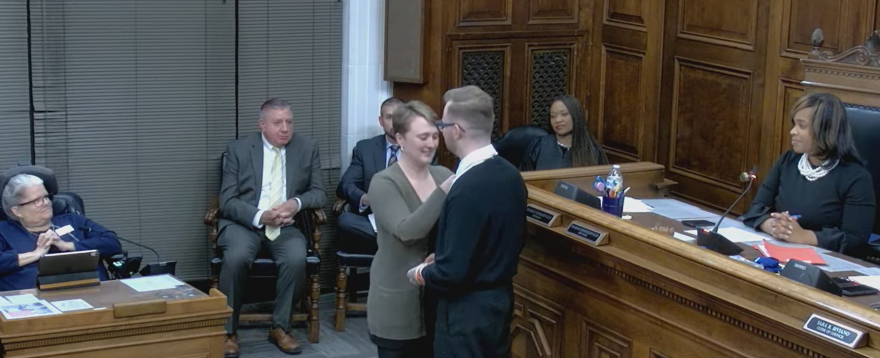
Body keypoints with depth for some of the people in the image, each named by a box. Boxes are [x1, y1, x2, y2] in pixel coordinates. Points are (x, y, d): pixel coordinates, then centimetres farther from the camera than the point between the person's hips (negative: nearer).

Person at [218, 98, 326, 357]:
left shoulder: (307, 149, 7)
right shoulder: (239, 149, 1)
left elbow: (319, 193, 9)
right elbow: (227, 201, -3)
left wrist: (297, 203, -14)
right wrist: (260, 216, -22)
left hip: (286, 225, 2)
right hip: (243, 222, -1)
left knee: (297, 258, -30)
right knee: (236, 257, -33)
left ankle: (280, 327, -9)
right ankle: (228, 331, -15)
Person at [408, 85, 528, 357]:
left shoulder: (467, 189, -26)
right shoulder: (510, 175, 0)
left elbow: (453, 272, -25)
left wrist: (422, 273, -5)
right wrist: (442, 258, 13)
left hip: (468, 309, -8)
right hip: (500, 297, 9)